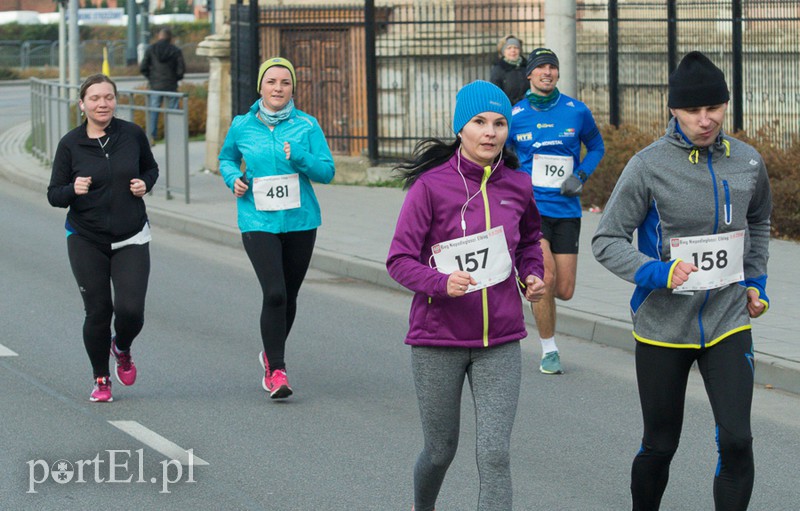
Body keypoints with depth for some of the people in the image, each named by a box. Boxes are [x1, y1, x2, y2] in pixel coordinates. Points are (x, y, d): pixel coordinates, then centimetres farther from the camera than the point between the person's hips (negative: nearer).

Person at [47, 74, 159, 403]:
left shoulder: (132, 135, -1)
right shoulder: (70, 144, -4)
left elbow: (150, 167, 17)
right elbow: (54, 195, -1)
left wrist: (145, 184, -5)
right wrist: (74, 190, -22)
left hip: (130, 240, 1)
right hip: (86, 240, -1)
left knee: (131, 310, -10)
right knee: (98, 311, -1)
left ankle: (122, 350, 26)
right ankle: (101, 379, 21)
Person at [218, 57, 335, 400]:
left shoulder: (307, 125, 0)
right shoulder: (242, 126, 2)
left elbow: (327, 171, -1)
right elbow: (226, 157, 20)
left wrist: (300, 157, -18)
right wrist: (233, 177, -1)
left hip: (300, 220, 2)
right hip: (258, 221, -2)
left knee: (289, 295, 13)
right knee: (274, 293, -17)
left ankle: (271, 354, 38)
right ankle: (275, 370, -10)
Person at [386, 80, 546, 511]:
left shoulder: (518, 186, 1)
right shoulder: (431, 185, -11)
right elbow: (400, 260, -11)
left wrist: (532, 275, 3)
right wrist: (441, 282, -28)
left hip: (499, 343, 2)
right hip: (438, 340, -2)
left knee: (494, 455, -9)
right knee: (441, 450, 13)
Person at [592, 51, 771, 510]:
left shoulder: (748, 162, 1)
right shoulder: (649, 166, -11)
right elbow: (607, 240, -8)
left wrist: (756, 280, 11)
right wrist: (656, 273, -23)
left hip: (728, 323, 2)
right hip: (663, 327, -2)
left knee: (736, 441, -11)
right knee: (660, 445, 10)